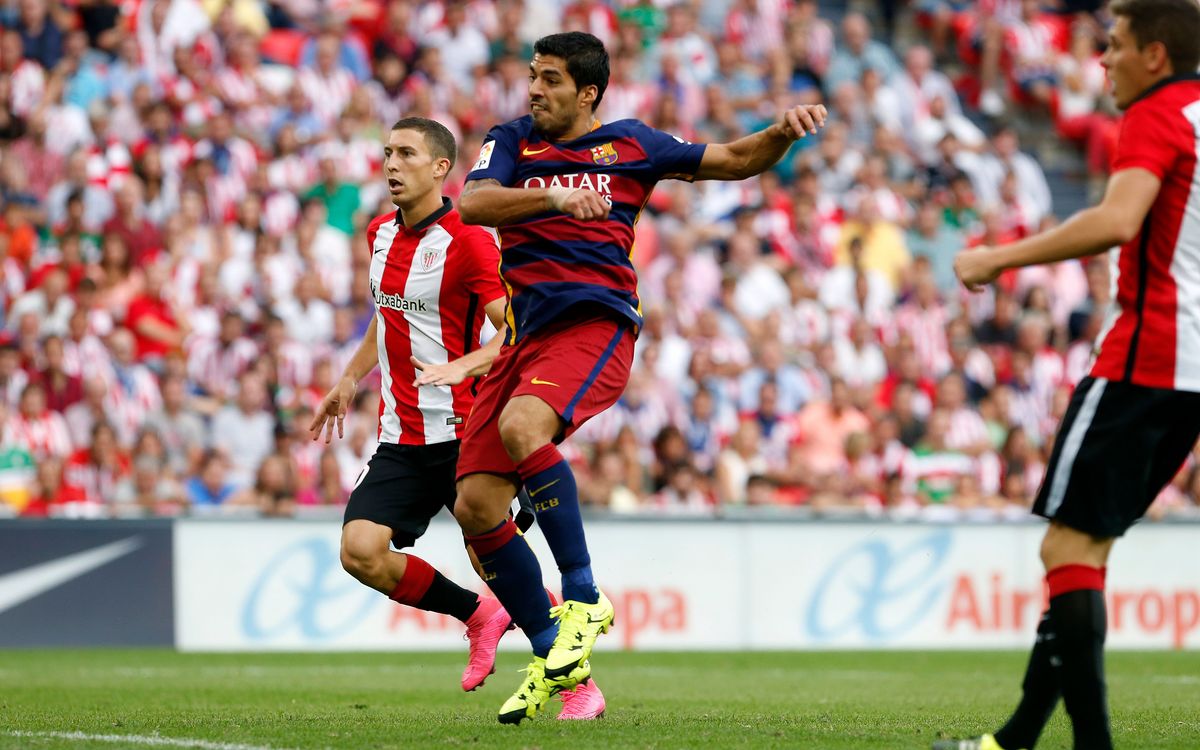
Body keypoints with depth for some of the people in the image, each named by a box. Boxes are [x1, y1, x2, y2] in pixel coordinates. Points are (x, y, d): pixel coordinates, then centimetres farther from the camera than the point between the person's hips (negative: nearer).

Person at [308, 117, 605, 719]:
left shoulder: (467, 242, -13)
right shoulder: (381, 235, 11)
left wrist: (461, 367, -35)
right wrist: (349, 379, 25)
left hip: (464, 435, -6)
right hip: (400, 439, 6)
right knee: (361, 550, -12)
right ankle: (480, 617, 11)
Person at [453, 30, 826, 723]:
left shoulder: (630, 145, 10)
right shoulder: (513, 142, 14)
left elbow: (735, 162, 18)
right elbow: (473, 204, -6)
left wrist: (783, 133, -2)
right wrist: (555, 197, -21)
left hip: (595, 325, -5)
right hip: (526, 333, 5)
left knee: (521, 427, -34)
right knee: (476, 505, -4)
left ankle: (584, 600, -22)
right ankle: (553, 656, 12)